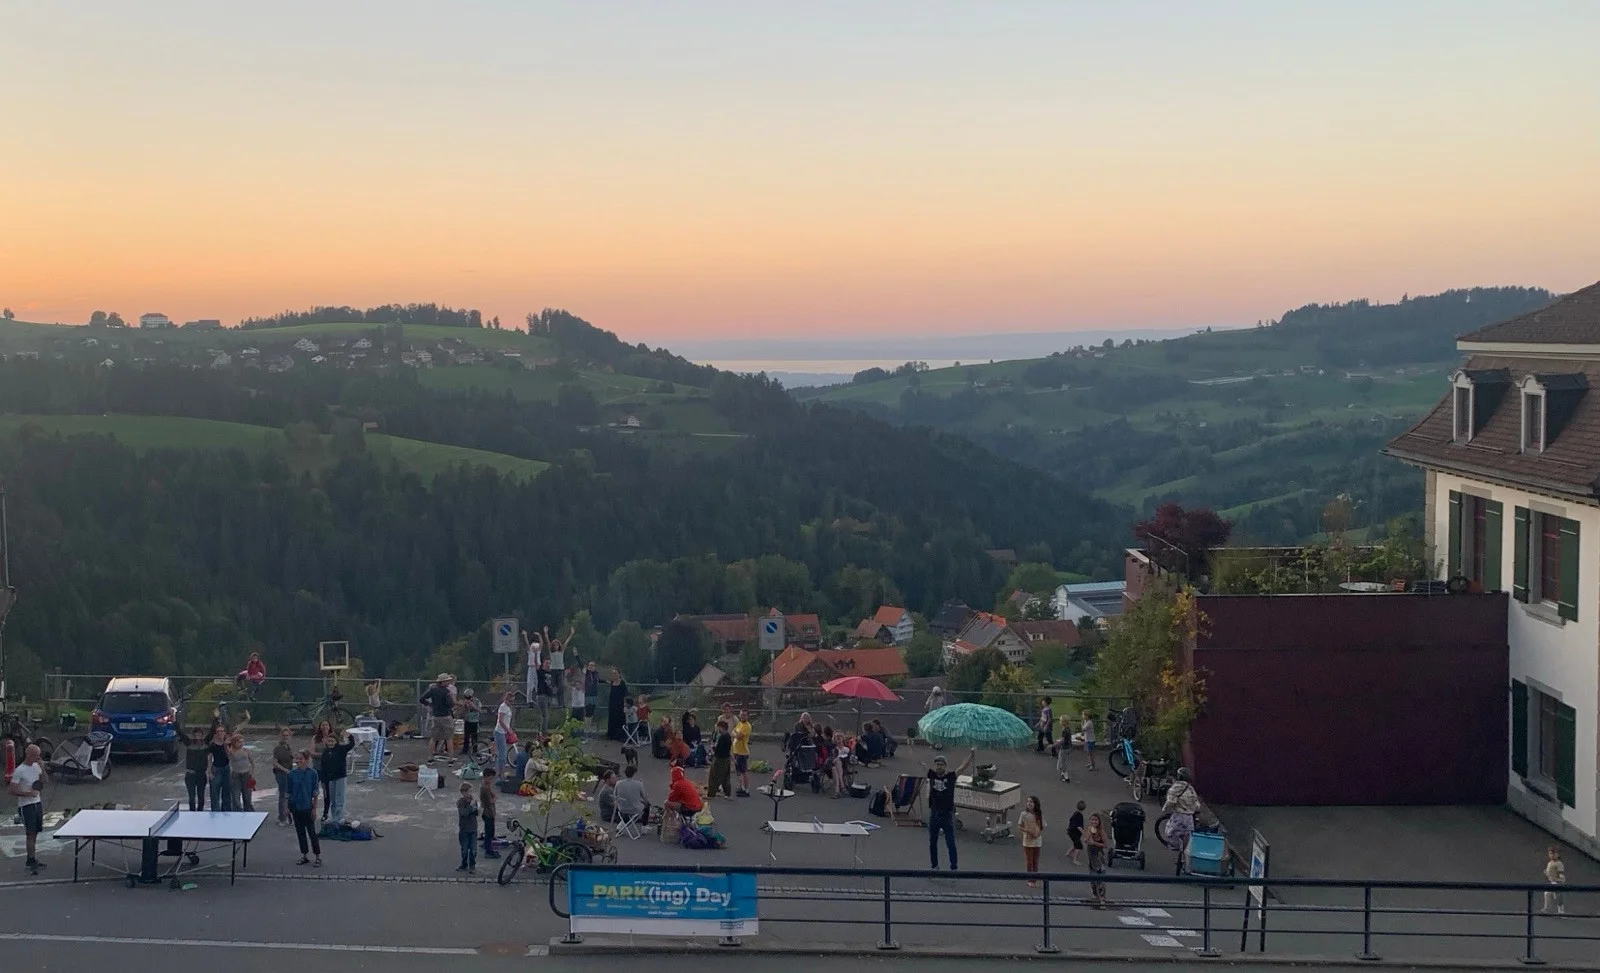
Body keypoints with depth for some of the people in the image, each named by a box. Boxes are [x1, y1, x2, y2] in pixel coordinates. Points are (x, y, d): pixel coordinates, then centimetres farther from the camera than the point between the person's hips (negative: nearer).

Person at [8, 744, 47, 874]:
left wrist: (42, 769, -3)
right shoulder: (19, 771, -16)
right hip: (26, 806, -7)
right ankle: (31, 861, -7)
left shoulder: (36, 766, 6)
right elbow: (11, 790, -17)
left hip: (37, 803, 7)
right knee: (30, 834, -9)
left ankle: (31, 859, 20)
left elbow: (44, 780, 13)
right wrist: (28, 793, -21)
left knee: (35, 833, 11)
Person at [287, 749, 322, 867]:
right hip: (295, 807, 4)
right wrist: (287, 808, 5)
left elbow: (315, 793, -6)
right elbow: (289, 792, 6)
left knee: (312, 832, 1)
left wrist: (314, 809, -8)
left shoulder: (312, 773, -9)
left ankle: (318, 857, 9)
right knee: (300, 832, 12)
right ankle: (304, 856, 23)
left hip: (307, 807, -3)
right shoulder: (292, 774, -1)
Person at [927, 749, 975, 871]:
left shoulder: (951, 776, -6)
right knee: (932, 843, 14)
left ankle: (953, 868, 10)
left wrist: (971, 755, -26)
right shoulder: (931, 775, 0)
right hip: (934, 814, 3)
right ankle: (935, 866, 29)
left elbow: (963, 767, -13)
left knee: (951, 844, 2)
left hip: (948, 815, -3)